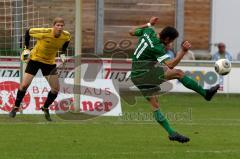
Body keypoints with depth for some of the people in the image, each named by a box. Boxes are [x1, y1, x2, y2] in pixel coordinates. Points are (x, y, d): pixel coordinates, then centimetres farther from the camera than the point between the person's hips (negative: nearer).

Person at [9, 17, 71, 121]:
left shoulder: (66, 36, -16)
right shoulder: (44, 33, -28)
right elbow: (28, 32, -12)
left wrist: (63, 54, -1)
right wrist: (26, 49, -11)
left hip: (50, 62, 4)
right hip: (35, 59, -4)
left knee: (56, 89, -2)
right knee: (24, 85, -11)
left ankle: (45, 108, 20)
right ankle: (16, 107, 7)